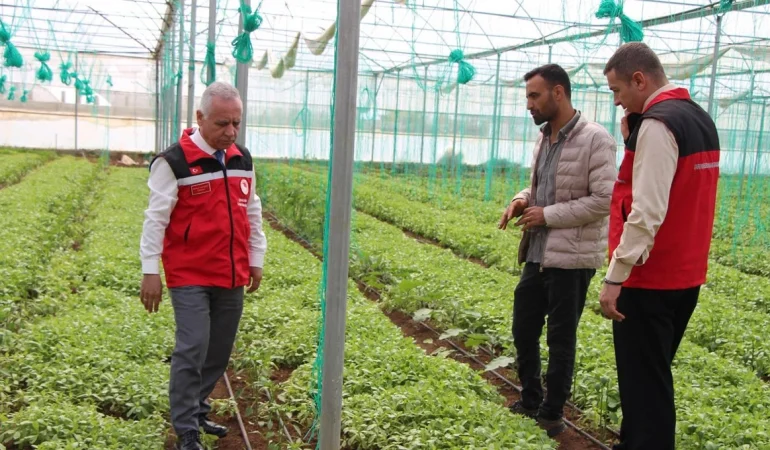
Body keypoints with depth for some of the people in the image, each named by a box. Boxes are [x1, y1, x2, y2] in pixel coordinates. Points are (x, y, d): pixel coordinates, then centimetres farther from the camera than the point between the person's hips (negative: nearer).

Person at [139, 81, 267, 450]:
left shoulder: (243, 160, 7)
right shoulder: (174, 162, -12)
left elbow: (252, 214, 15)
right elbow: (156, 219, -10)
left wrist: (256, 260, 15)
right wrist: (150, 271, -12)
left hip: (231, 276, 6)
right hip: (190, 277, -6)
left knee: (220, 350, 13)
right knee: (192, 350, -7)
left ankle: (197, 411, 32)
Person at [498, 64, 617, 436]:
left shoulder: (596, 139, -14)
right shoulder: (543, 138, 10)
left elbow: (604, 200, -20)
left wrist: (547, 215, -18)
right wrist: (522, 200, -1)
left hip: (571, 260, -8)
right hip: (536, 255, 8)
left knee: (560, 340, 7)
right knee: (523, 331, 15)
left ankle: (553, 413, 24)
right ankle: (530, 401, 34)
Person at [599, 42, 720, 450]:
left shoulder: (657, 123, -17)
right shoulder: (701, 119, 12)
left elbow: (647, 211, -24)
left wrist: (614, 277, -21)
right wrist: (633, 140, 7)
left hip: (650, 278, -10)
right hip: (685, 275, 10)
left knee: (642, 381, 0)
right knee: (654, 374, 20)